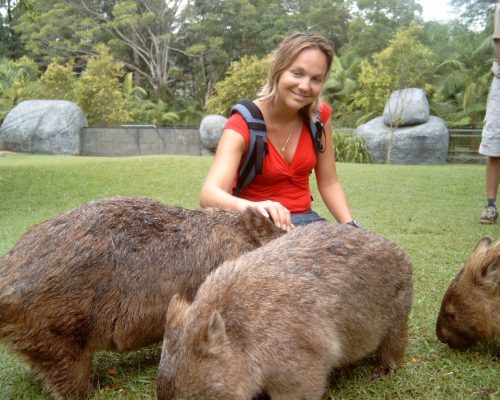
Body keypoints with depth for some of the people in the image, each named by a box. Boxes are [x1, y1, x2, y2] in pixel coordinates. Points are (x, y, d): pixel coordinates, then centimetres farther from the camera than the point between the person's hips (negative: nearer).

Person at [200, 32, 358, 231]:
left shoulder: (320, 115, -6)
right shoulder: (243, 124, -19)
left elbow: (329, 183, 3)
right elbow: (209, 194, -33)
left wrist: (350, 226, -13)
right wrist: (253, 207, -52)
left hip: (304, 218, 4)